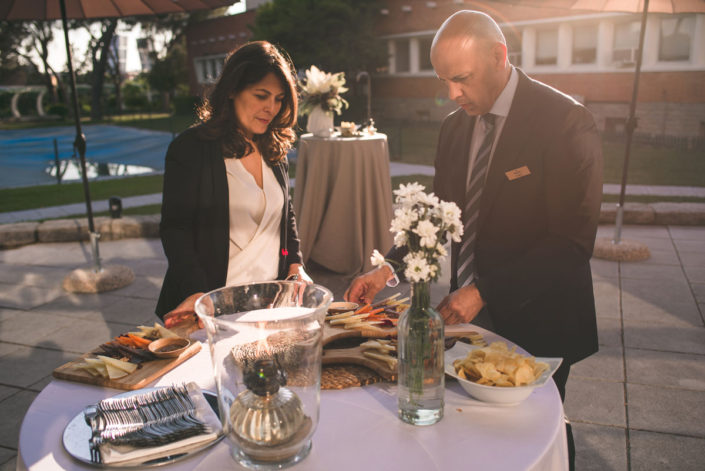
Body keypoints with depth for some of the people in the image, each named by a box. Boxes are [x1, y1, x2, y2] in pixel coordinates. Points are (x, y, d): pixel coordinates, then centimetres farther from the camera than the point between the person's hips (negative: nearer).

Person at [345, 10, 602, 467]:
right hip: (469, 313, 5)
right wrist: (388, 268, -5)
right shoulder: (455, 125, 4)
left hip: (534, 322, -5)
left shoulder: (567, 121, -17)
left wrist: (484, 291, -22)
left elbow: (572, 244, -19)